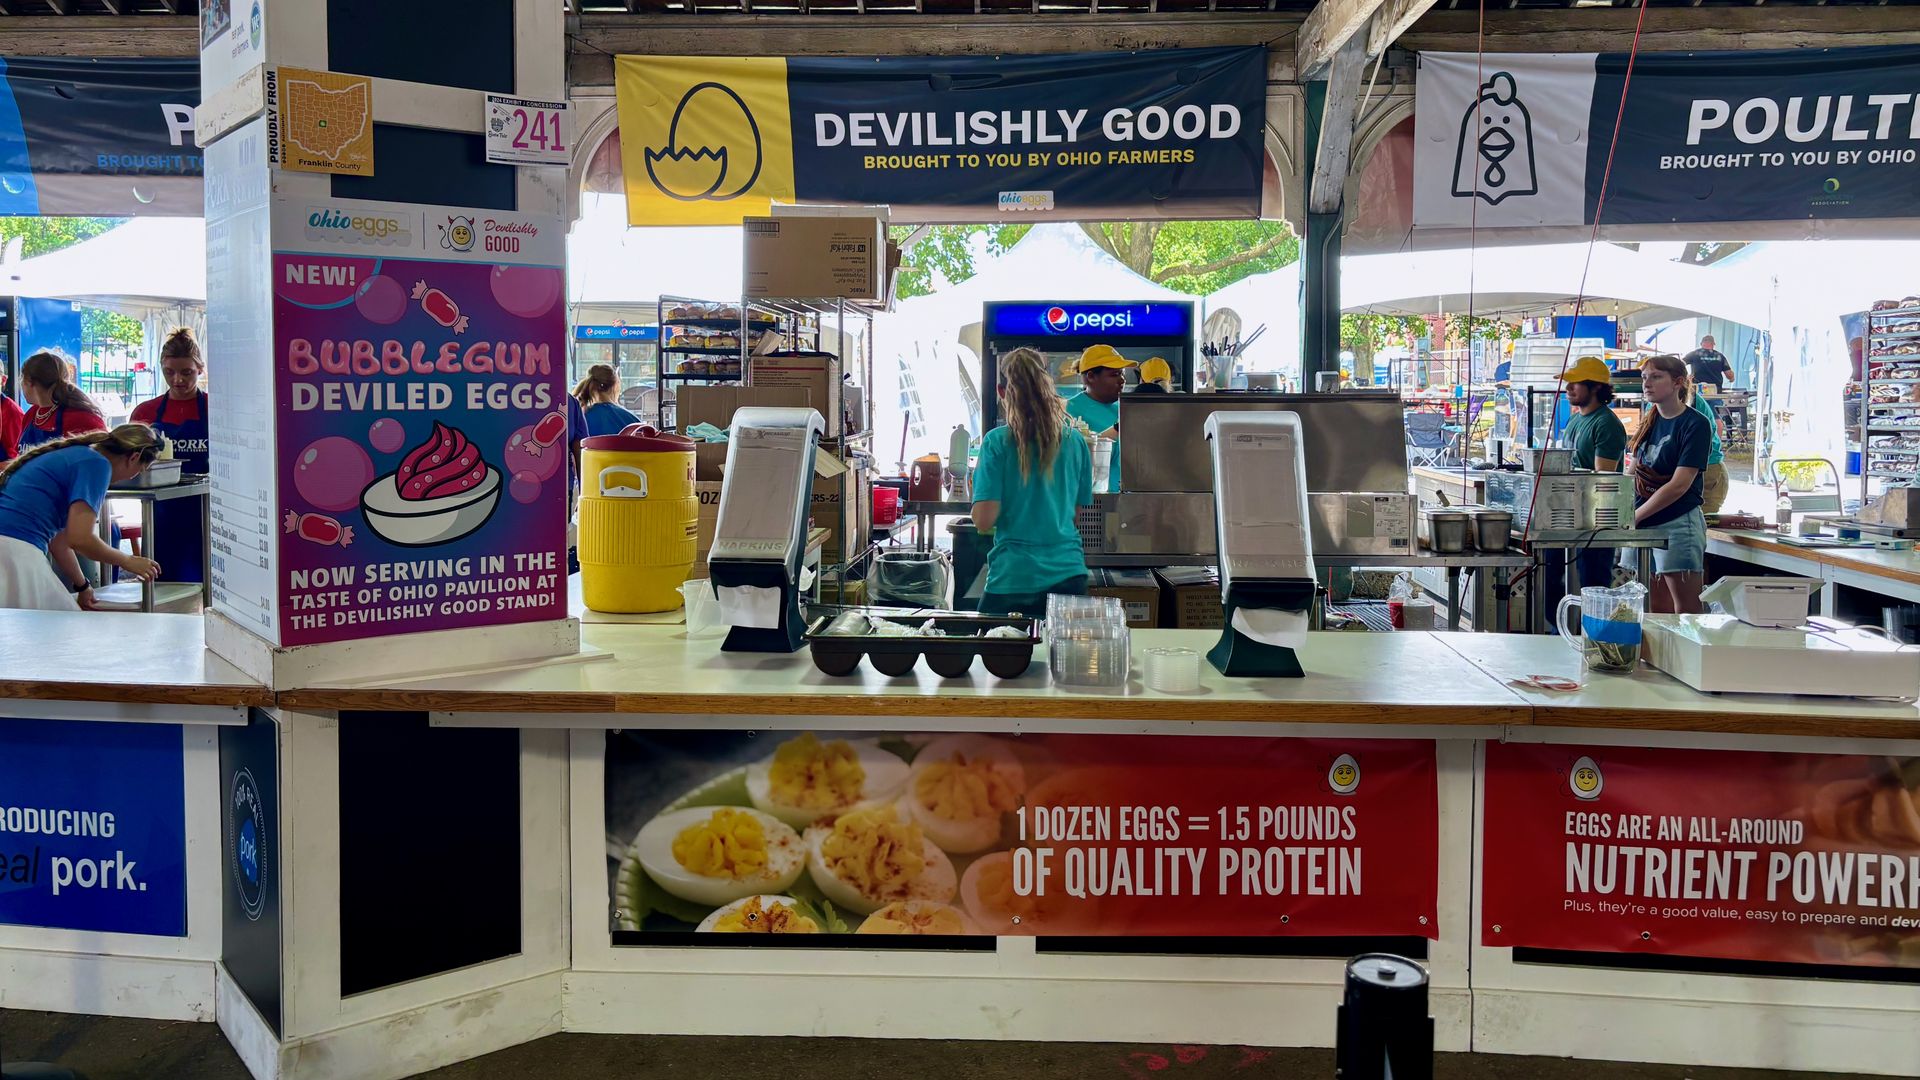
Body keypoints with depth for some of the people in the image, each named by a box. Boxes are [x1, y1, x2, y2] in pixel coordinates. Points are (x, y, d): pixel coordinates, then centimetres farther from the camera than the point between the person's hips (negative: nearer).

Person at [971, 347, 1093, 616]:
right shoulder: (1075, 441, 3)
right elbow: (1081, 513, 12)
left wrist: (978, 477, 7)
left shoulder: (997, 442, -8)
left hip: (1014, 579, -3)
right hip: (1068, 575, 3)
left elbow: (984, 521, -10)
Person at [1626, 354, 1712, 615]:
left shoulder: (1695, 424, -9)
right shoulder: (1649, 420, 12)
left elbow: (1679, 485, -16)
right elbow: (1633, 471, 17)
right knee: (1656, 610, 9)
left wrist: (1634, 516, -16)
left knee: (1686, 612, -5)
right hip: (1643, 525, 7)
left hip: (1678, 523, -7)